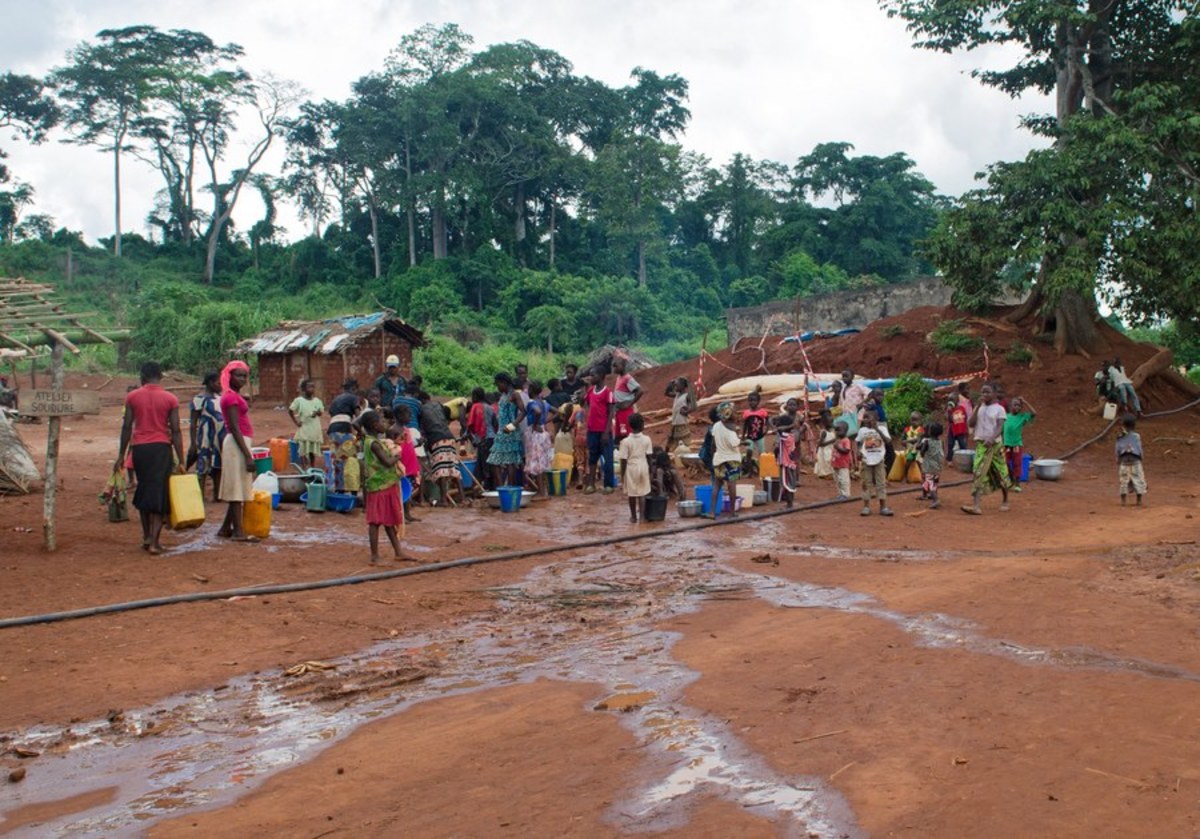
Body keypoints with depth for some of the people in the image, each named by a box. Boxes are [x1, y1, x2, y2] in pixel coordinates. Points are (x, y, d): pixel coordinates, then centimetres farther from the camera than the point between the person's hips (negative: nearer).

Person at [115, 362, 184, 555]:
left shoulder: (132, 397, 3)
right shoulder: (170, 399, -1)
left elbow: (127, 427, 2)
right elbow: (175, 431, -4)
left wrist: (121, 455, 9)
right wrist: (180, 461, -2)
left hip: (139, 448, 2)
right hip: (161, 447, -2)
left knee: (143, 491, 18)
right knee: (159, 494, 2)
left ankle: (146, 537, 21)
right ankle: (154, 542, -4)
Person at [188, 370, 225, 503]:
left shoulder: (219, 397, 12)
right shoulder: (200, 398, -10)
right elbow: (193, 423, -11)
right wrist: (193, 443, -16)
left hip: (220, 439, 8)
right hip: (206, 438, -7)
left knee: (218, 467, 12)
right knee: (203, 468, -6)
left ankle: (217, 495, 21)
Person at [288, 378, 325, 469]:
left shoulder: (317, 401, 3)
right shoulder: (298, 400, -4)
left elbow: (321, 412, 7)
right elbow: (290, 411, 3)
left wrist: (318, 412, -16)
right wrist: (296, 422, -4)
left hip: (315, 430, 3)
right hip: (303, 430, -3)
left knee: (313, 451, 10)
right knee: (303, 452, -3)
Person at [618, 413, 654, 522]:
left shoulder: (626, 441, -12)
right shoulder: (647, 440, -7)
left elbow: (624, 460, -10)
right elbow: (648, 456, -1)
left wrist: (622, 475, -2)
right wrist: (649, 470, 12)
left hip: (631, 468, -1)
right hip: (643, 467, 1)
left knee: (632, 494, 9)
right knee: (642, 493, 8)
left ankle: (634, 516, 17)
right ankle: (642, 515, 6)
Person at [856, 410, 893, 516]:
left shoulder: (882, 429, 0)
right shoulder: (862, 430, 6)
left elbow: (887, 440, -14)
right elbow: (859, 443, 9)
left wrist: (877, 429, -21)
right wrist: (859, 452, -10)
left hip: (879, 460, -1)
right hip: (867, 460, 1)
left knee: (881, 483, 1)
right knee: (866, 483, 4)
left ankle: (883, 507, 5)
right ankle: (866, 507, 10)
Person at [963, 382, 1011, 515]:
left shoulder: (999, 409, -3)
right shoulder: (979, 408, 9)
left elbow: (1000, 427, -12)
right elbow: (970, 423, -2)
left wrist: (992, 439, -29)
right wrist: (978, 407, -7)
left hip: (995, 444, -2)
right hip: (981, 444, 3)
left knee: (1000, 473, 9)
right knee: (979, 473, -10)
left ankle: (1005, 501, 30)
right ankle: (976, 506, -18)